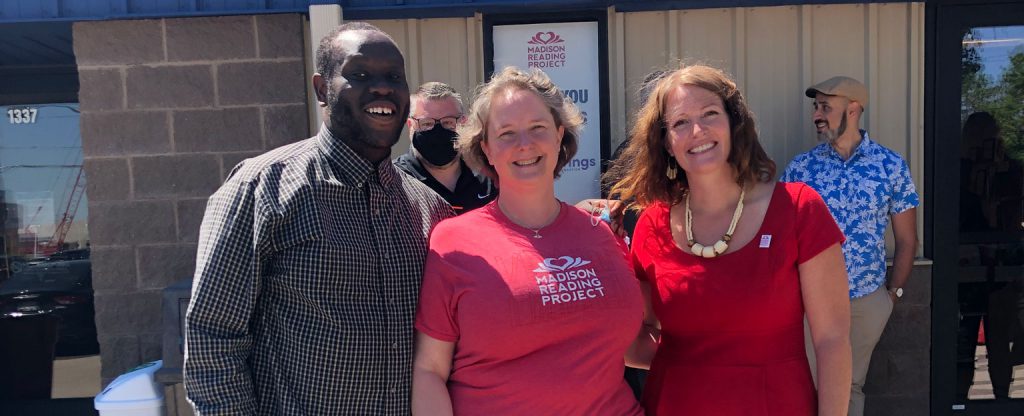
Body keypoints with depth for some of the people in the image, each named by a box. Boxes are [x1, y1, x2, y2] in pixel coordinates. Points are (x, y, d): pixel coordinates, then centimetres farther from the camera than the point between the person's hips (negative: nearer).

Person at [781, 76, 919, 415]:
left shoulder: (891, 166, -2)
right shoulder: (800, 167, -2)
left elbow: (906, 239, 4)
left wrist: (893, 293, 4)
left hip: (867, 301, 0)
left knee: (851, 387, 14)